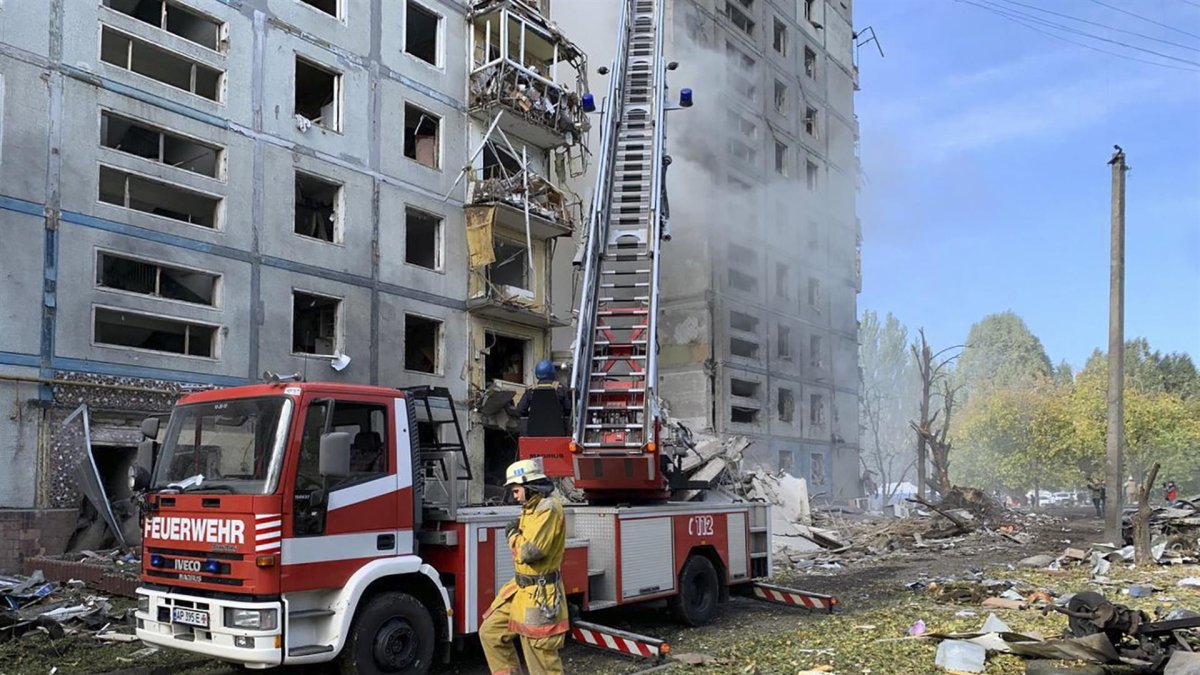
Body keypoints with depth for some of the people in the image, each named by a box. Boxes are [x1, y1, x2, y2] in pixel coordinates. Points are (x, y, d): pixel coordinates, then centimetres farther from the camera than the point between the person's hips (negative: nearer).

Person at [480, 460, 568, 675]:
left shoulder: (549, 509, -18)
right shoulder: (531, 508, 12)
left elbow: (529, 552, -25)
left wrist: (513, 534, -9)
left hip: (539, 594, -10)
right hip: (520, 588, 10)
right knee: (490, 631, 13)